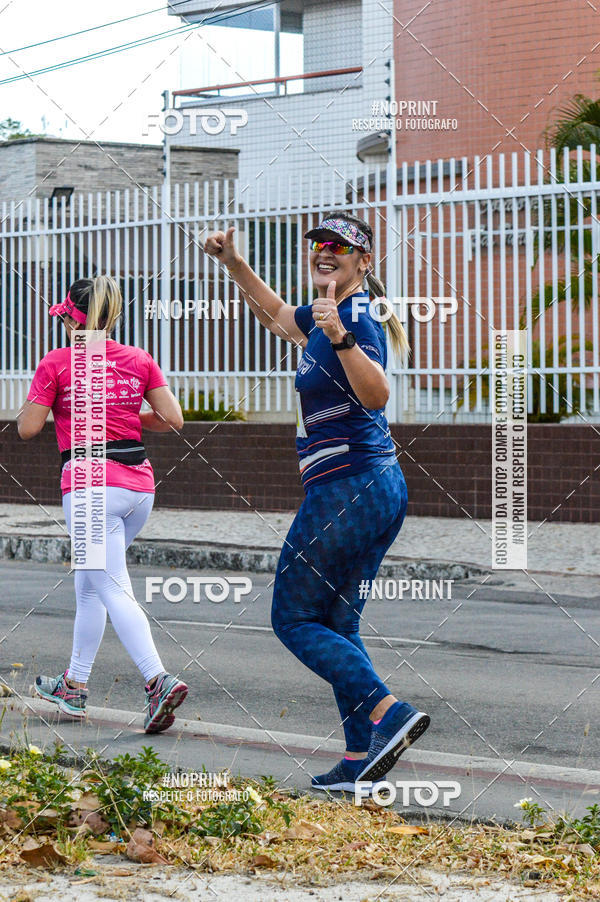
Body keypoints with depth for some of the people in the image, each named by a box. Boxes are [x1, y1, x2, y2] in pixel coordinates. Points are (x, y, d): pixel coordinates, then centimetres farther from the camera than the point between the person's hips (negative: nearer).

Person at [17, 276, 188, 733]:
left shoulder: (58, 362, -3)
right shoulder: (139, 359, 8)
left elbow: (28, 427, -2)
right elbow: (173, 419, 4)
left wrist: (42, 400, 18)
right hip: (139, 480, 6)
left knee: (114, 591, -9)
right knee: (89, 584, 20)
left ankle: (160, 680, -27)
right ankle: (74, 686, 28)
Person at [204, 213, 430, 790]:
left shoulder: (355, 319, -14)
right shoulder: (326, 316, 15)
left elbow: (376, 394, -31)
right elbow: (276, 315, 36)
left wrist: (341, 338, -44)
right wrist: (233, 262, 28)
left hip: (346, 488, -10)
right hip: (383, 488, 10)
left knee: (293, 619, -2)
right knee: (337, 623, 12)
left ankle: (389, 712, -14)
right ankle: (359, 760, 11)